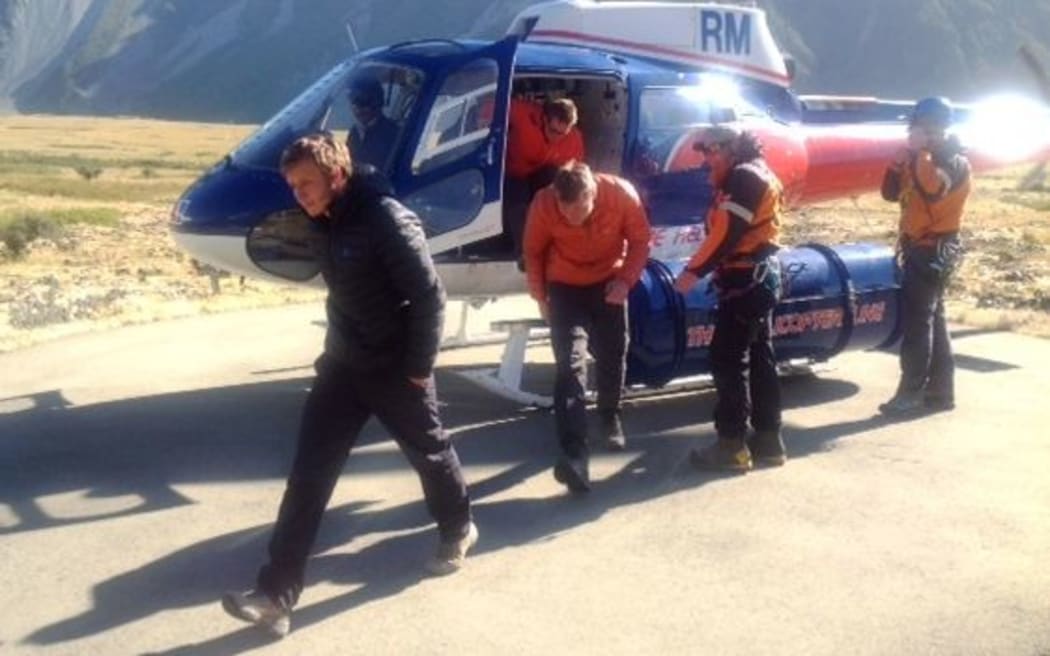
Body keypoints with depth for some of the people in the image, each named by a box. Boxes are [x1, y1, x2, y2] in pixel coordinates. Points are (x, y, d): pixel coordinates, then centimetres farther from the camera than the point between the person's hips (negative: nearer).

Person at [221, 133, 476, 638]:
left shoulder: (387, 220, -21)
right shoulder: (328, 223, 4)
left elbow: (429, 296, -21)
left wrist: (418, 367, -17)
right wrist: (337, 350, 18)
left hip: (395, 368, -7)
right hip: (344, 364, 7)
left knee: (428, 453, 16)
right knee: (309, 472, -1)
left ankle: (458, 529, 45)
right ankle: (276, 593, 0)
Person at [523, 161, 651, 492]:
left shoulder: (622, 194, -26)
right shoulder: (543, 204, -27)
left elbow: (640, 239, -9)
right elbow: (533, 251, -8)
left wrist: (626, 279, -20)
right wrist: (540, 296, -1)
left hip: (608, 283, 2)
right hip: (565, 286, -2)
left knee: (613, 355, 13)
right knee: (569, 362, -14)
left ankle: (610, 416, 42)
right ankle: (574, 453, -20)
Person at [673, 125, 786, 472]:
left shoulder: (744, 177, -14)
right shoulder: (751, 176, 19)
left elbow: (728, 233, -21)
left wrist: (694, 270, -17)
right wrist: (703, 267, 6)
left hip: (746, 280, -11)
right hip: (760, 277, 11)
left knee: (728, 359, -8)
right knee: (759, 358, 12)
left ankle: (732, 445, -4)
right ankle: (768, 439, 18)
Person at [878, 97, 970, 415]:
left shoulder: (956, 163, -11)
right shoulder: (922, 159, 15)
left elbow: (932, 189, -32)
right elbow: (890, 191, 6)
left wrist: (921, 152, -24)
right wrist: (906, 153, -3)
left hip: (935, 251, -9)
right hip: (917, 248, 9)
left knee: (917, 321, -9)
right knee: (932, 319, 10)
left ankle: (912, 392, -7)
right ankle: (940, 390, 15)